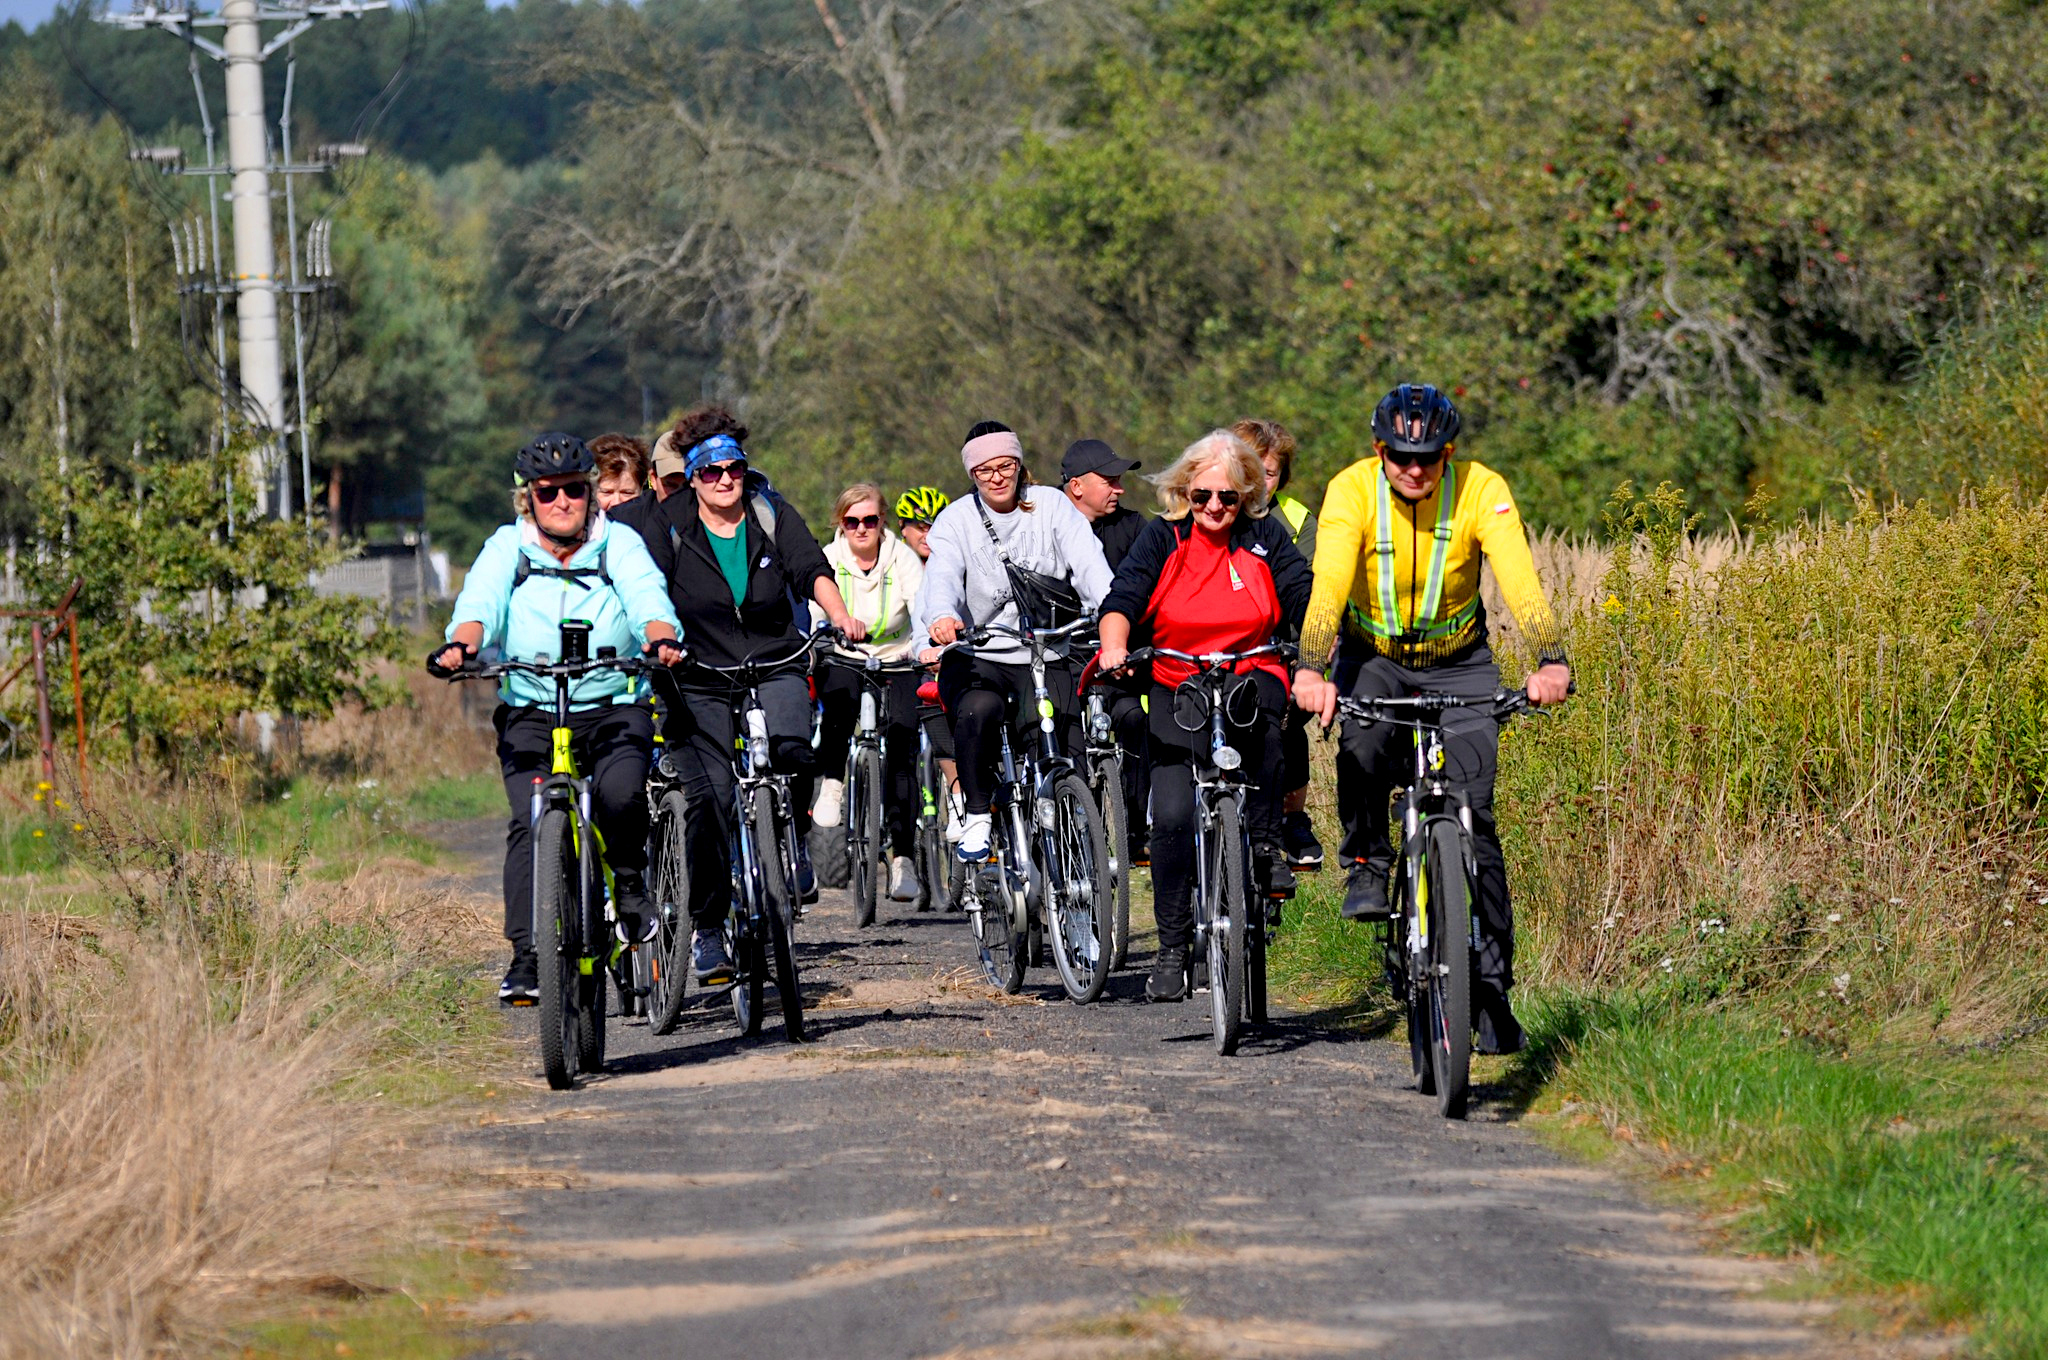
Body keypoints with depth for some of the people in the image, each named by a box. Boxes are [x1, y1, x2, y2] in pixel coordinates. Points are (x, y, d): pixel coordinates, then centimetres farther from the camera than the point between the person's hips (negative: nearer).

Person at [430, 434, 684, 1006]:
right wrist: (462, 644, -35)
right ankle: (526, 957, -17)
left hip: (615, 709, -1)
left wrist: (661, 639, -37)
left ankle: (629, 882, 2)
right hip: (530, 715, 1)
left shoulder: (619, 544, 3)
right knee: (531, 823, -19)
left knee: (620, 795, -29)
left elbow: (647, 599, -14)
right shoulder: (507, 547, 6)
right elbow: (481, 602, -12)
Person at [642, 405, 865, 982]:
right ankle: (706, 927, 1)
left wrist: (839, 615, -25)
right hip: (699, 679, -1)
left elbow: (812, 568, -7)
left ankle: (795, 842, 1)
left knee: (791, 749, -29)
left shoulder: (773, 515, 4)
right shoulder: (668, 525, 1)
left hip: (774, 665, 1)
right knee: (709, 797, -12)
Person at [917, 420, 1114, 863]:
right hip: (976, 658, -1)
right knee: (979, 711, -34)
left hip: (1045, 659, 1)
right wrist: (941, 615, -41)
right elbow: (942, 576, -18)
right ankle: (976, 818, -16)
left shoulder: (1051, 506, 3)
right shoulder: (955, 520, 1)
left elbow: (1088, 562, -12)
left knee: (1066, 752, -19)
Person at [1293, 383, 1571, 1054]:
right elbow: (1328, 585, -35)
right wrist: (1312, 670, -52)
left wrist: (1551, 661, -51)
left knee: (1473, 815, -10)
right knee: (1363, 746, -34)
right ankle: (1367, 866, -5)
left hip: (1459, 663, 0)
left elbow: (1521, 580, -33)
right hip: (1372, 655, 0)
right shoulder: (1353, 490, -22)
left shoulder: (1481, 490, -21)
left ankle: (1492, 990, -4)